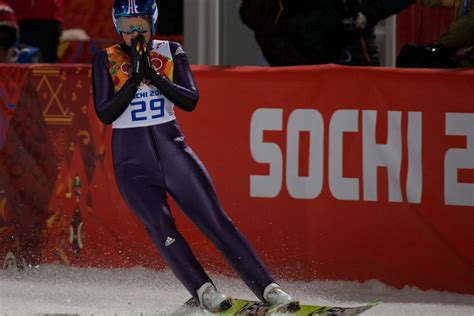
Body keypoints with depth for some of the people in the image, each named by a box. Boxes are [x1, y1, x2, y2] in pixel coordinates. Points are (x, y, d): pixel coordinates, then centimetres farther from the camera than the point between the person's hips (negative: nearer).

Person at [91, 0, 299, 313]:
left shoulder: (170, 52, 2)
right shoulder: (106, 61, -2)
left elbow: (191, 100, -8)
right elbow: (105, 114, -11)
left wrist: (154, 77, -20)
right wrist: (135, 76, -18)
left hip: (171, 148, 1)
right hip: (132, 160, -1)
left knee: (216, 219, -5)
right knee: (160, 226, -22)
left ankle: (267, 289, -7)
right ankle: (204, 290, -18)